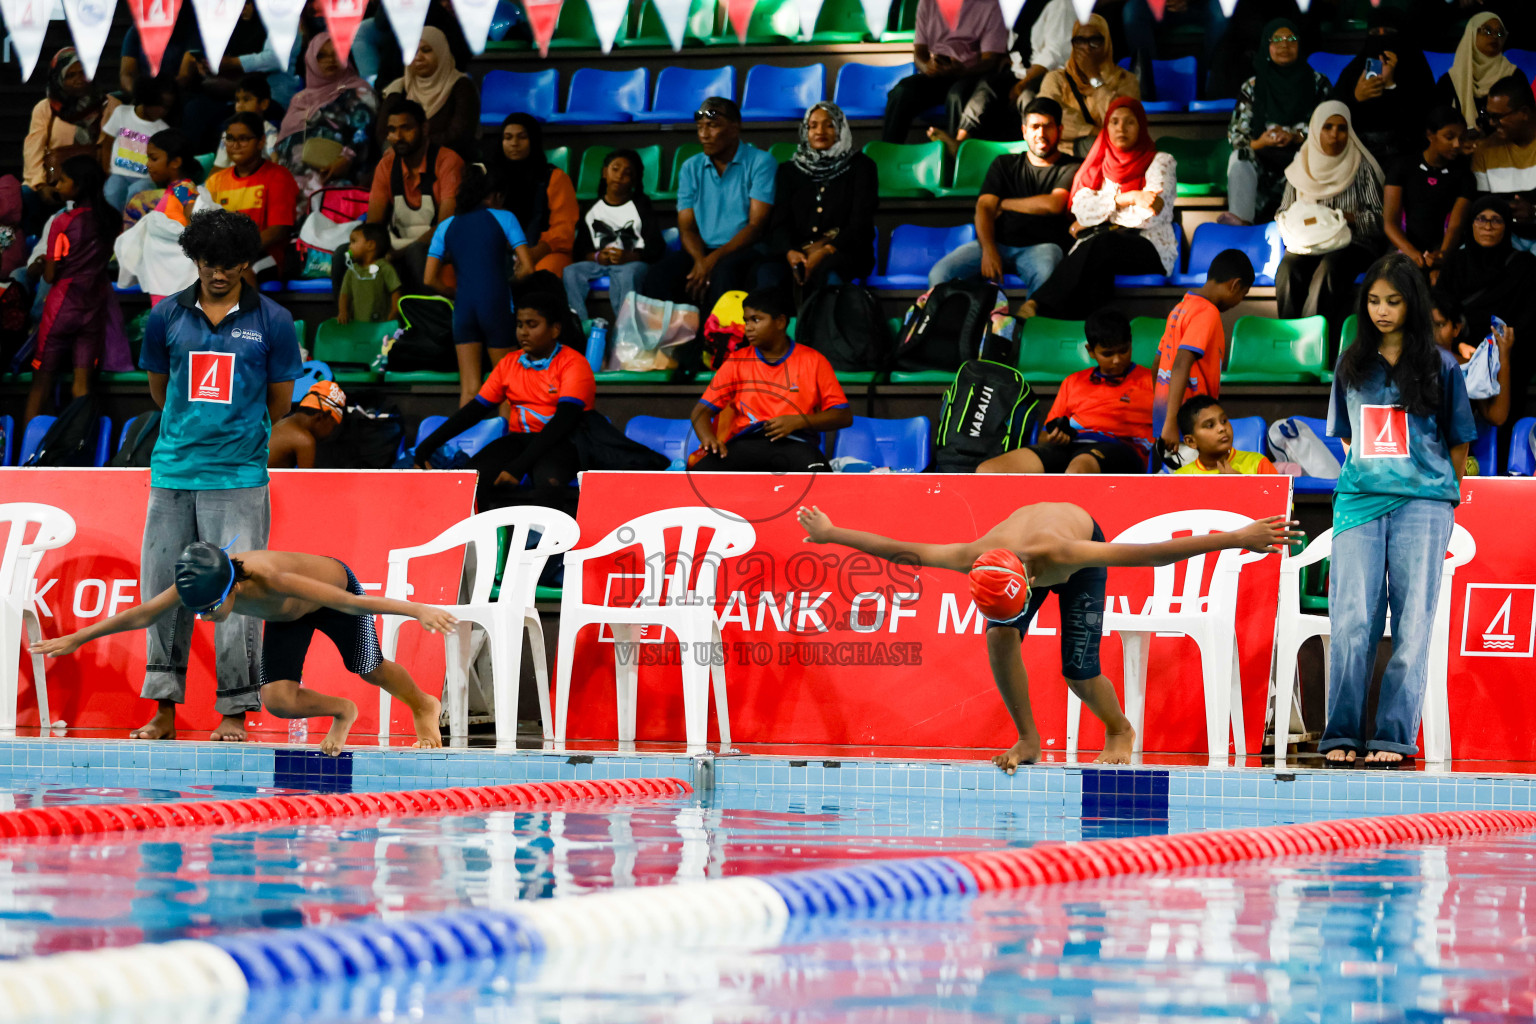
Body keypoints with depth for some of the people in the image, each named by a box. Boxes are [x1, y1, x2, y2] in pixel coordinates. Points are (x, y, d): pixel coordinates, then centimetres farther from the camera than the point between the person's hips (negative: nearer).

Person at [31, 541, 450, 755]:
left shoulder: (267, 579, -46)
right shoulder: (194, 587, -31)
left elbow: (349, 601, -47)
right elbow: (140, 616, -16)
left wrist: (418, 611, -50)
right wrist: (75, 640, -10)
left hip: (335, 583, -5)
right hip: (287, 617, 5)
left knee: (370, 670, 10)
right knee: (278, 700, -9)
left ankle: (423, 707, 43)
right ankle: (341, 712, 22)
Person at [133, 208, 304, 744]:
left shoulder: (272, 322, 0)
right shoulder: (166, 317, 6)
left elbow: (280, 403, 8)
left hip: (239, 478, -3)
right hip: (172, 474, 3)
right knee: (162, 591, 4)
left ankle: (235, 713, -1)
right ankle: (164, 710, 13)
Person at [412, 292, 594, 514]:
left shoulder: (573, 363, -2)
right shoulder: (510, 363, 17)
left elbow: (564, 420, -14)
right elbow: (476, 409, 14)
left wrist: (519, 466, -25)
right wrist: (428, 445, 1)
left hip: (560, 444, -5)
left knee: (548, 481, -39)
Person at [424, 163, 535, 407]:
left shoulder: (446, 226, 11)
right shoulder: (503, 218, 4)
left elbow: (430, 279, 7)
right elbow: (527, 268, -3)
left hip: (464, 307, 3)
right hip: (497, 305, -3)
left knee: (468, 388, 3)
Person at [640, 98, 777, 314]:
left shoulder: (760, 163, 0)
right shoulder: (691, 168, 15)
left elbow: (756, 226, -8)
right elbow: (687, 227, 9)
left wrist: (714, 259, -20)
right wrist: (700, 260, -15)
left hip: (745, 250, -4)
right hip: (701, 252, 4)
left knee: (724, 271, -39)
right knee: (657, 276, -27)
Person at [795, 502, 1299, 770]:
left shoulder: (1059, 553, -47)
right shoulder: (974, 559, -38)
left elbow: (1150, 552, -47)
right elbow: (901, 550, -24)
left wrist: (1238, 539, -48)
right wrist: (828, 534, -16)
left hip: (1083, 542, -3)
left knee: (1079, 672, -14)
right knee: (1000, 638, -23)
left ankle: (1119, 731, 17)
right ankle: (1028, 741, -7)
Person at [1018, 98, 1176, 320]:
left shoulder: (1161, 161, 9)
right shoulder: (1099, 164, 23)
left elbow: (1149, 215, -5)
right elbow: (1081, 206, 4)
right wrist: (1127, 198, -12)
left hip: (1151, 248, -3)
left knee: (1099, 244, -39)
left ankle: (1039, 306, -52)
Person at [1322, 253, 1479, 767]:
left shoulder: (1439, 366, 6)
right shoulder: (1352, 365, 14)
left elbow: (1458, 442, 10)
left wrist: (1444, 495, 9)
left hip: (1423, 504, -2)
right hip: (1359, 503, 2)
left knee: (1412, 622, -4)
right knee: (1351, 620, -7)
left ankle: (1394, 736, -3)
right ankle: (1341, 734, -4)